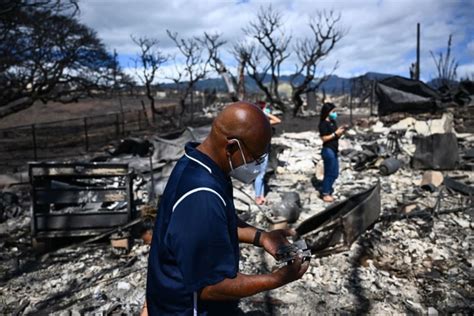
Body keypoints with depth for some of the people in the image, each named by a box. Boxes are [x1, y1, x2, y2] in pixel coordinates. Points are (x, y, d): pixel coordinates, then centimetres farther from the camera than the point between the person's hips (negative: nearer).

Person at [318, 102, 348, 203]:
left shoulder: (333, 122, 11)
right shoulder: (323, 124, -14)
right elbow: (324, 138, -18)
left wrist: (341, 131, 0)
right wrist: (335, 133, -19)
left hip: (334, 150, 9)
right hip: (328, 150, -9)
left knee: (334, 173, 15)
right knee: (330, 173, 0)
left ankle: (326, 191, 28)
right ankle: (326, 194, 12)